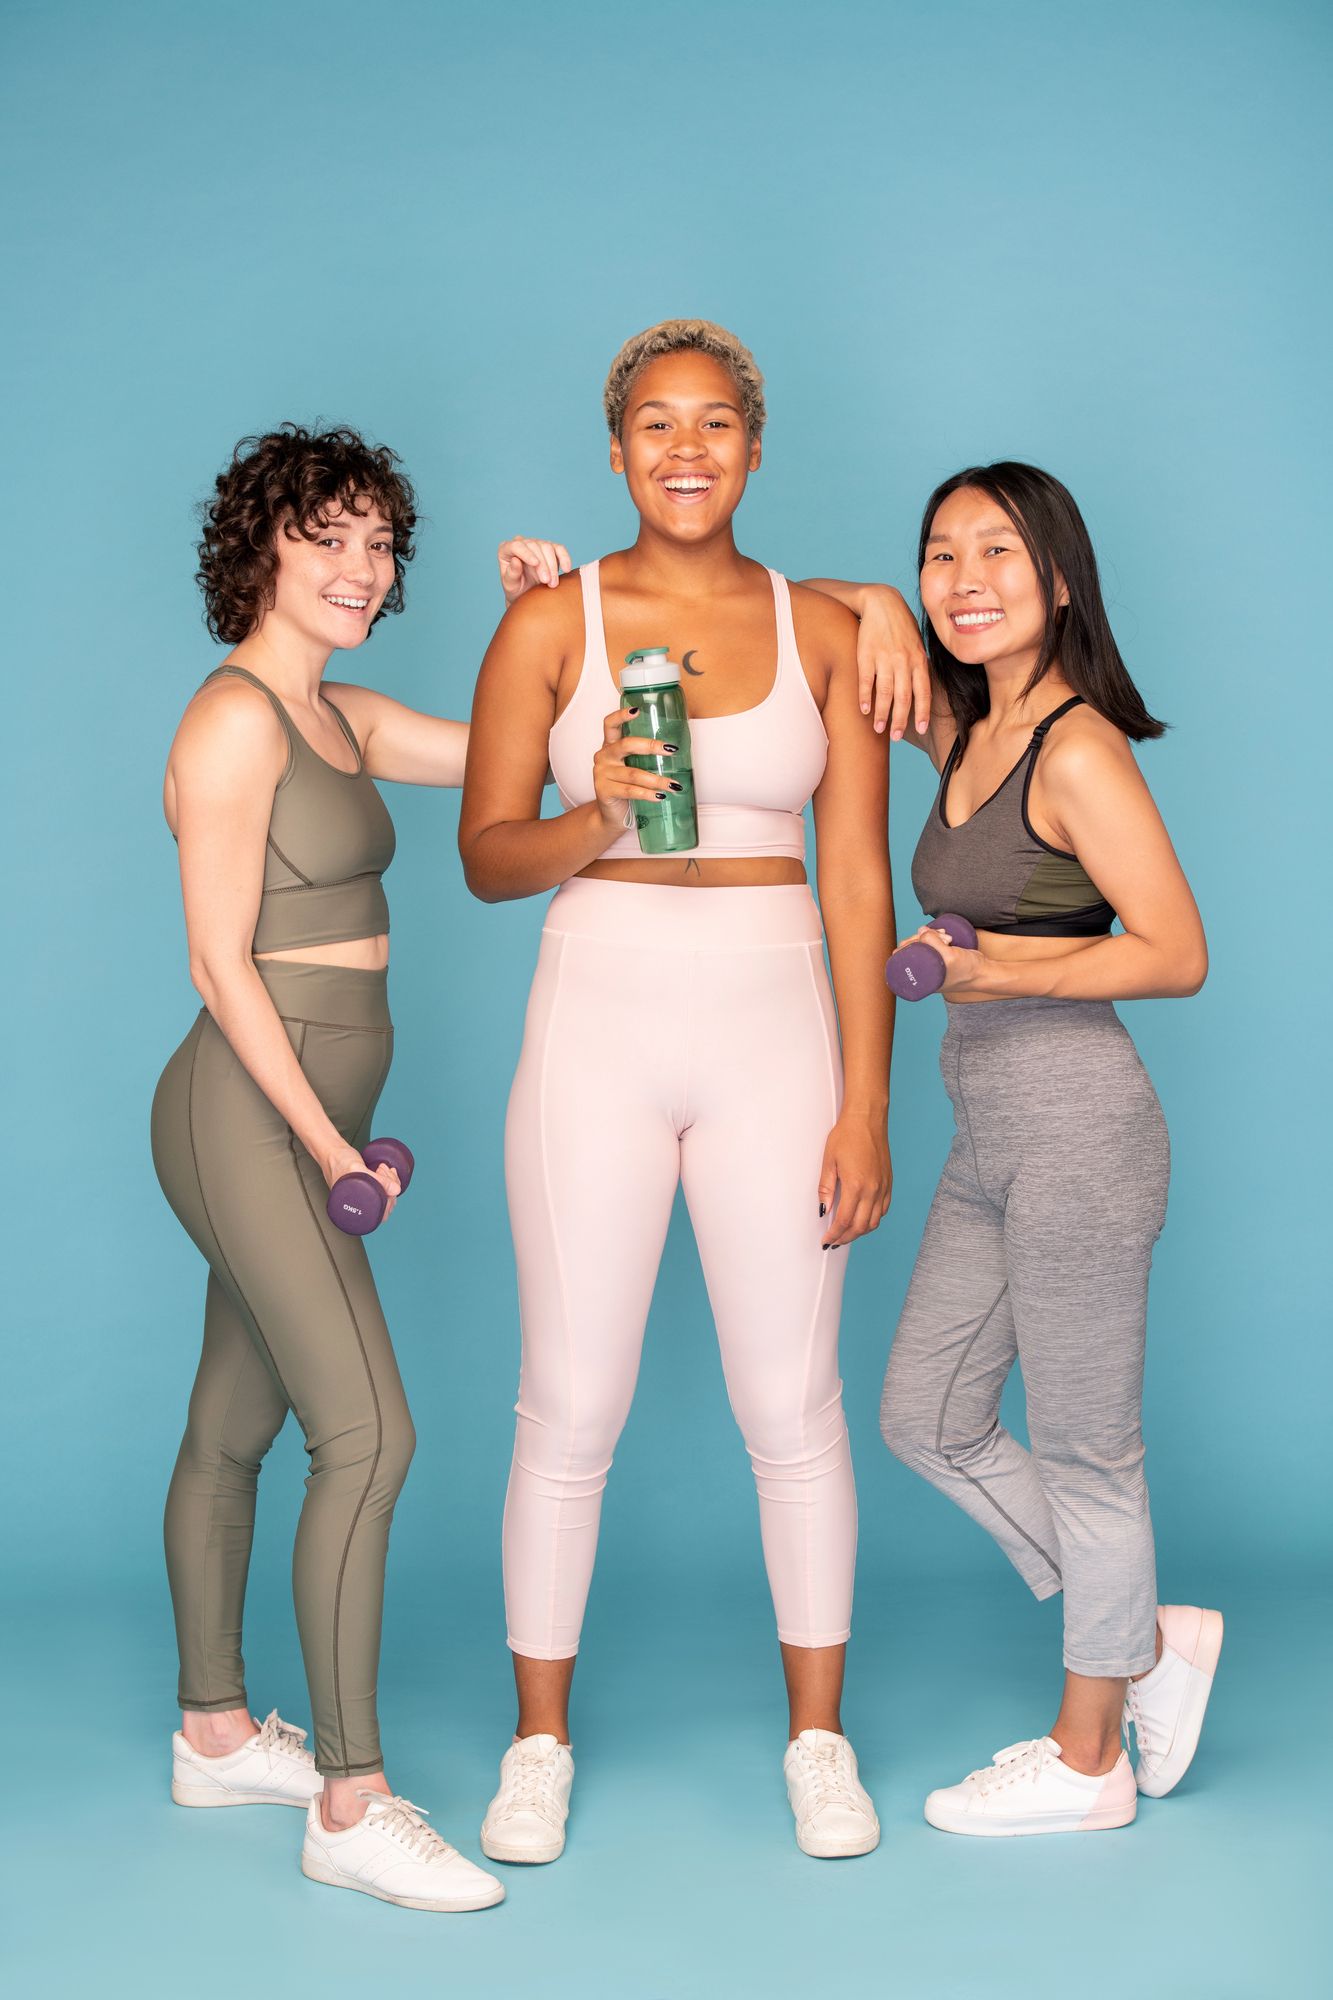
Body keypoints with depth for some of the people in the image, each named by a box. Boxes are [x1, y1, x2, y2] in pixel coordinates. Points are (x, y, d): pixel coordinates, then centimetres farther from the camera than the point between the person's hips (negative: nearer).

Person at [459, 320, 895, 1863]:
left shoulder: (824, 631, 5)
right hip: (598, 1027, -1)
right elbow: (484, 856, 2)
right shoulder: (551, 623, 1)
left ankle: (817, 1739, 24)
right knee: (570, 1407, 4)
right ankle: (538, 1744, 21)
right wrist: (594, 822, -19)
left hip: (774, 1035, 1)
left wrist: (865, 1103, -1)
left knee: (792, 1403, 6)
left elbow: (858, 882, 3)